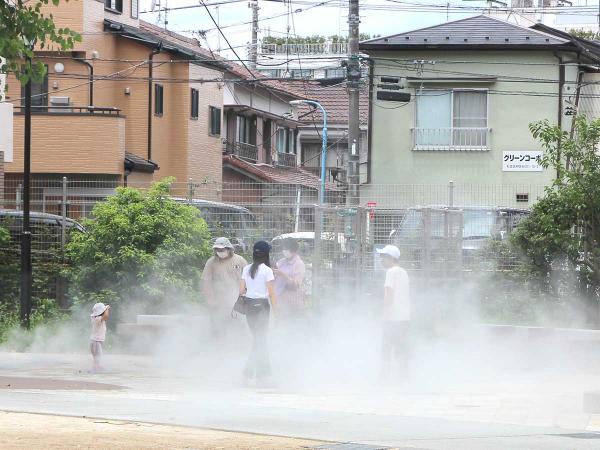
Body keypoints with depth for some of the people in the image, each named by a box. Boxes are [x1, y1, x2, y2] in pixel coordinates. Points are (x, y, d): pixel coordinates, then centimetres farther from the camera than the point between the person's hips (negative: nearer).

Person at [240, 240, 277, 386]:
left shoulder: (246, 269, 4)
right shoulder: (267, 270, -10)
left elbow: (241, 290, 5)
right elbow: (271, 292, -11)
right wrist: (275, 308, -4)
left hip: (248, 304, 5)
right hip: (262, 304, -5)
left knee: (259, 339, 15)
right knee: (260, 340, 1)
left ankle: (263, 374, 19)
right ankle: (248, 373, -8)